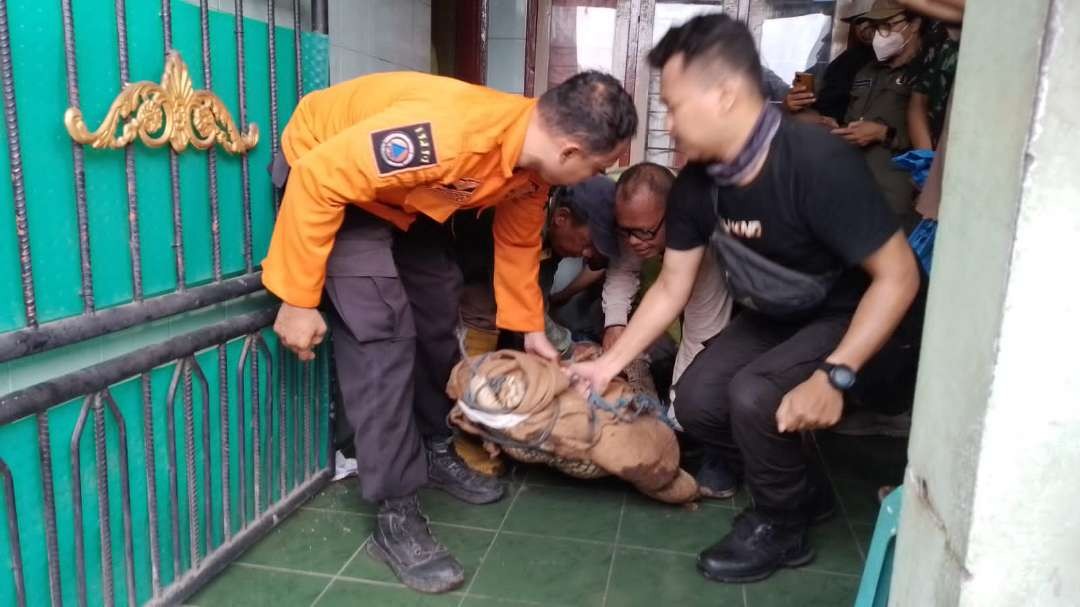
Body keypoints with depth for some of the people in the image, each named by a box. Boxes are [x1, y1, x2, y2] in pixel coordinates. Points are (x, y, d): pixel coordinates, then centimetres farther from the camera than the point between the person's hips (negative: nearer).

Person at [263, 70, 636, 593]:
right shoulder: (448, 135, -40)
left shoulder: (535, 163, -13)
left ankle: (437, 451, 31)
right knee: (382, 333, -17)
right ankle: (396, 516, -7)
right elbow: (319, 178, -34)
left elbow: (518, 241, 6)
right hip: (325, 174, -8)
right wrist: (299, 299, -27)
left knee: (437, 316, 10)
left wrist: (530, 328, 14)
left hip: (405, 196, 8)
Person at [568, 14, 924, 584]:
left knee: (754, 394, -28)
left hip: (858, 324, -7)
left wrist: (834, 375, -35)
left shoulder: (817, 164, -32)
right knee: (696, 401, -6)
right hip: (776, 319, 7)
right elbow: (671, 287, 0)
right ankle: (797, 492, 19)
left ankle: (779, 525, 2)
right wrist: (609, 363, 0)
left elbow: (898, 275, -27)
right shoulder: (696, 184, -10)